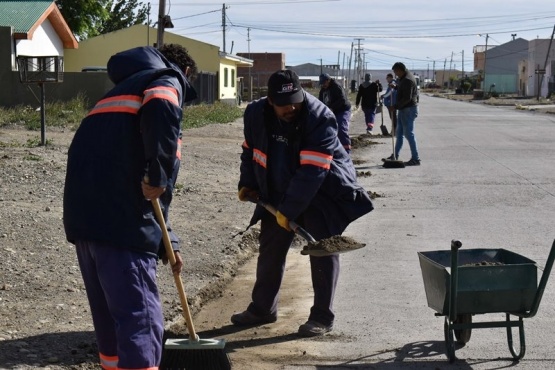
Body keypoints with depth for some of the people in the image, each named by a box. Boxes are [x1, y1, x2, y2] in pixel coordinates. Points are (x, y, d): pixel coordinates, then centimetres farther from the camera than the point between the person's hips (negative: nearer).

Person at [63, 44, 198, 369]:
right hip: (120, 219, -9)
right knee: (140, 318, -6)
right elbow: (161, 110, -22)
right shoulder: (167, 80, 7)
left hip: (84, 214, 9)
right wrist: (158, 174, -15)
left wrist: (166, 242, 32)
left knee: (109, 318, 20)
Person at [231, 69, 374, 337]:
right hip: (278, 193, 6)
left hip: (323, 193, -5)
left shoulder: (320, 119, -28)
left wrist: (288, 209, -31)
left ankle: (322, 316, 1)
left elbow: (312, 172, -32)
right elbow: (250, 151, 11)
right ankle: (262, 308, 25)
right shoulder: (256, 114, -10)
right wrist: (247, 184, 2)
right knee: (270, 247, 10)